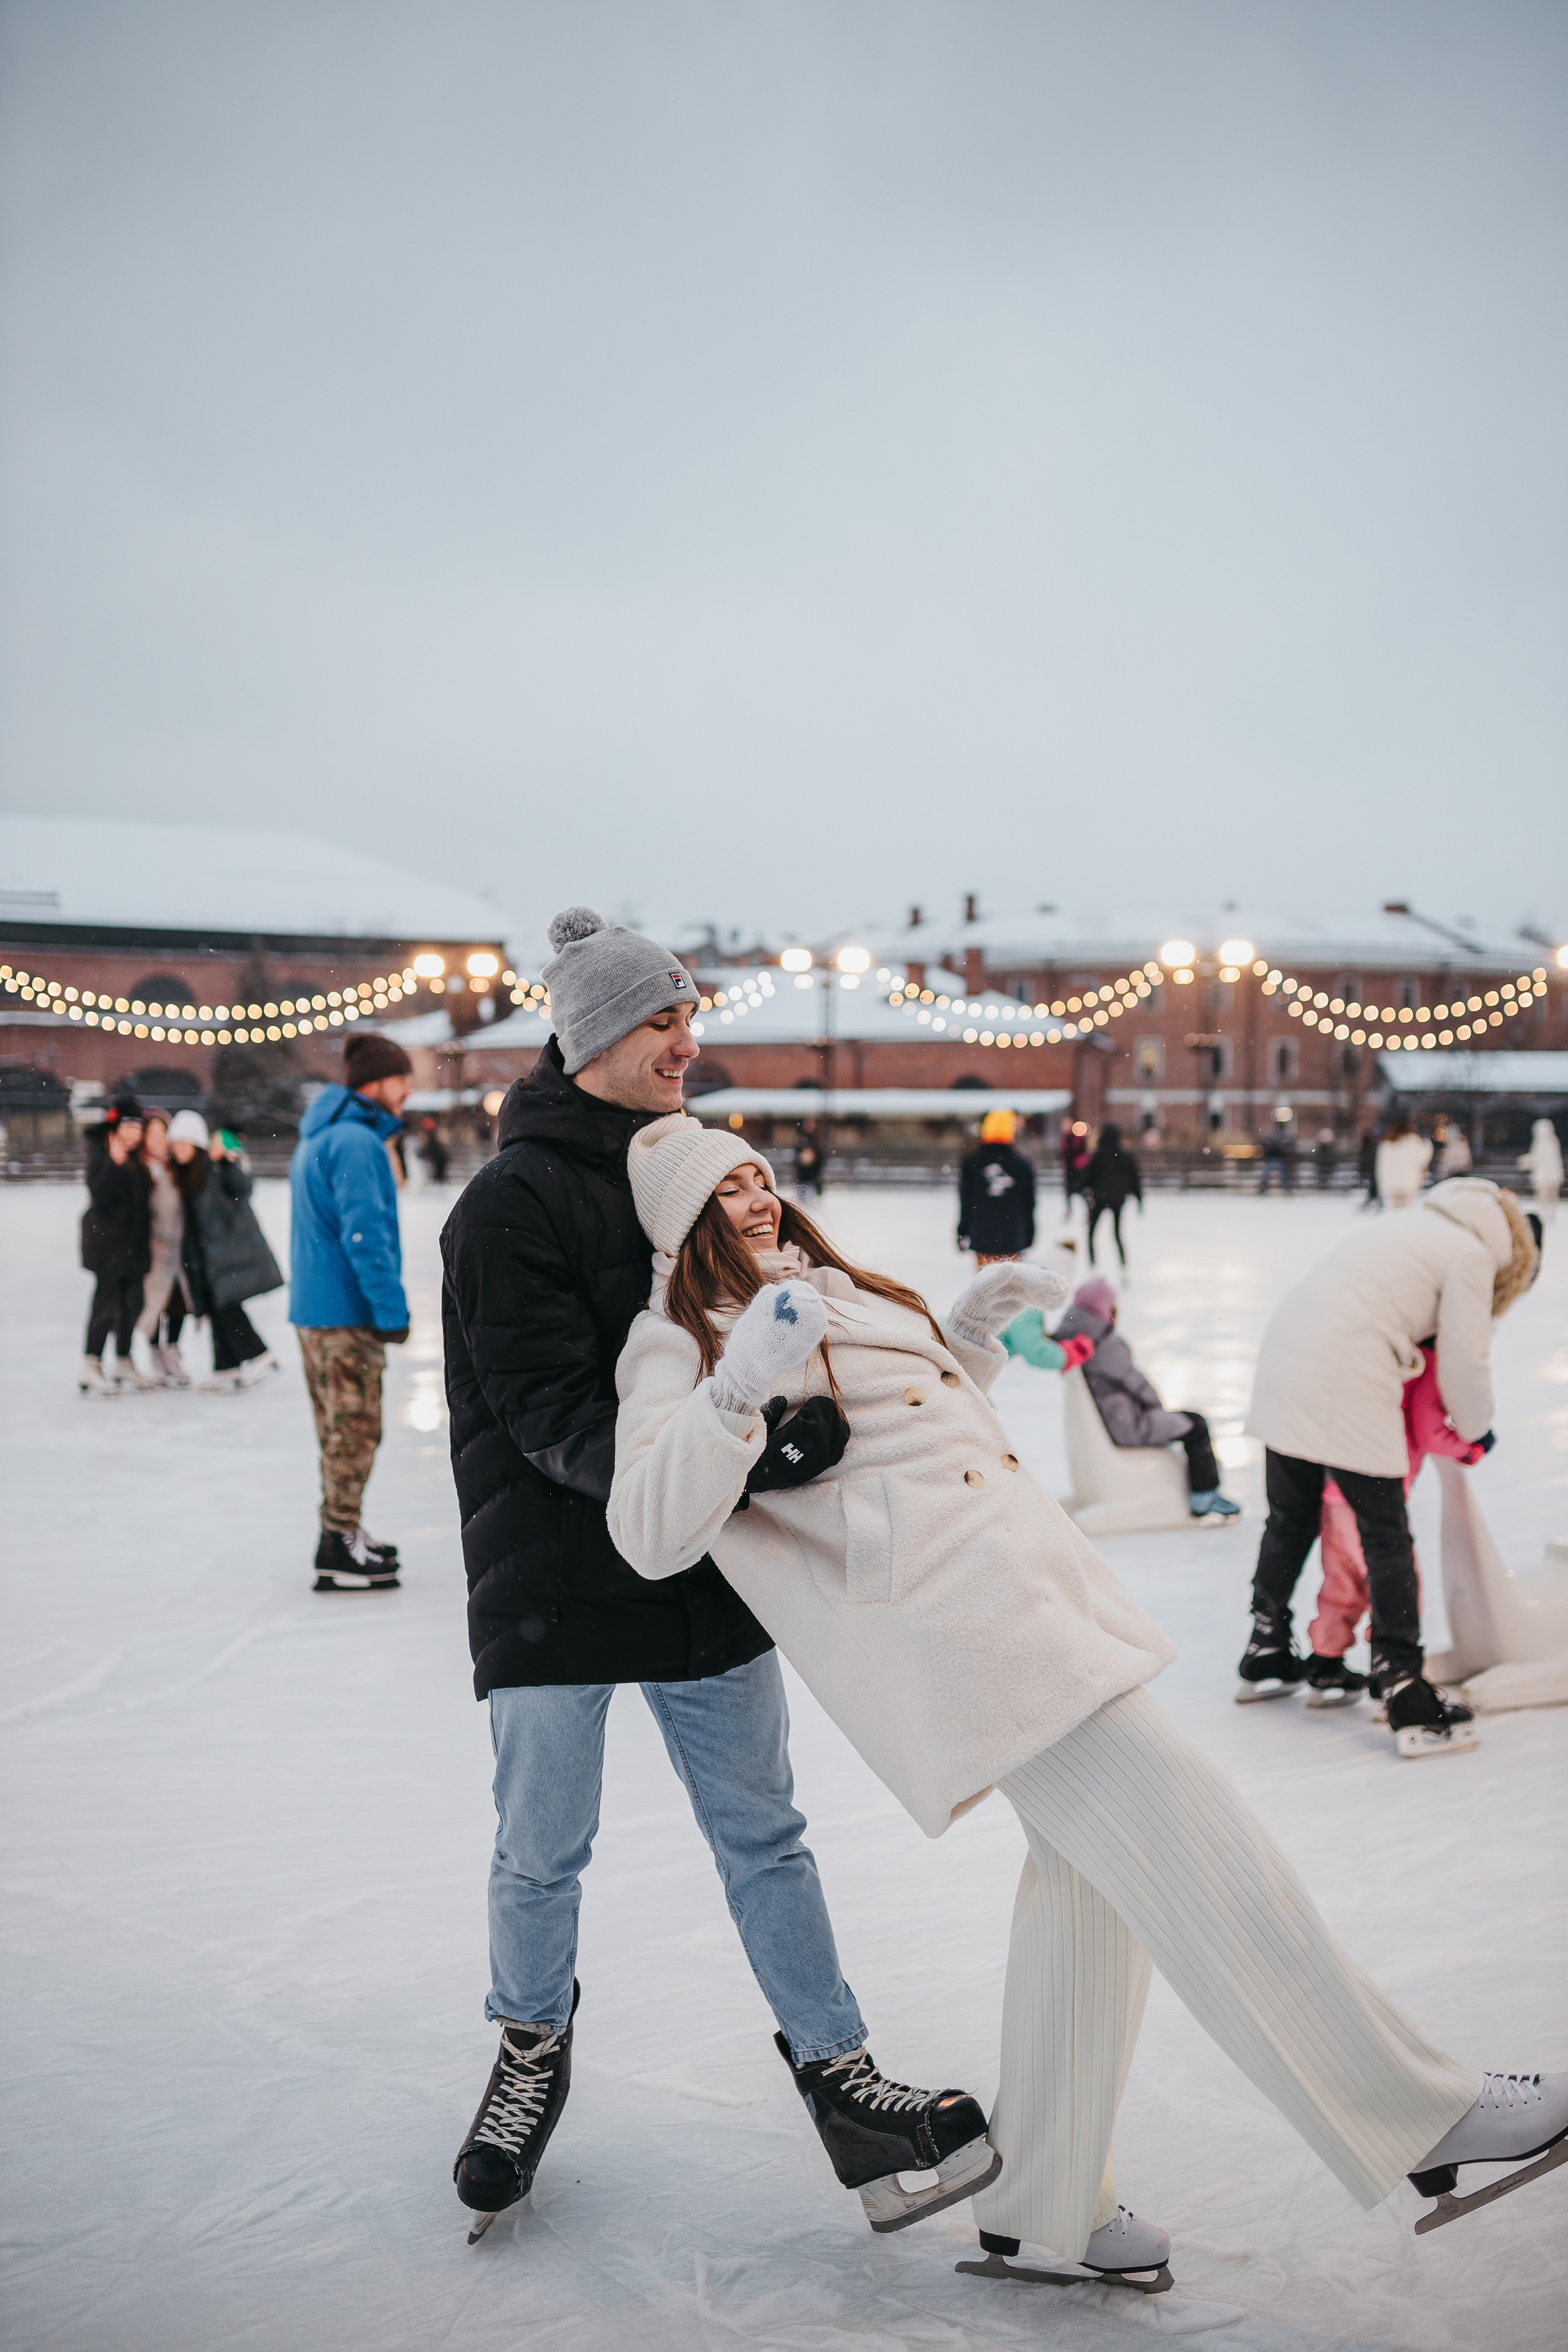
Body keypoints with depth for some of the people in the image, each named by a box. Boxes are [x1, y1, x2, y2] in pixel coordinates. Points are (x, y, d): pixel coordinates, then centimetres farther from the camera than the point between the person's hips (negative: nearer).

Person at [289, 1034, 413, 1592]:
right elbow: (365, 1233, -22)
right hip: (345, 1313, -10)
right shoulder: (356, 1142, -16)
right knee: (355, 1430, -4)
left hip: (314, 1307, 10)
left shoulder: (317, 1138, 16)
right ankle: (339, 1551, -1)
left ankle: (344, 1534, 25)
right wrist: (391, 1310, -20)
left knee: (341, 1429, 17)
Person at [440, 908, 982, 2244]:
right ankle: (534, 2053, 34)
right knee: (543, 1854, 9)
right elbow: (555, 1418, -22)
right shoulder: (513, 1203, -15)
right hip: (555, 1582, -5)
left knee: (764, 1835, 10)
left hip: (703, 1574, 6)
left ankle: (840, 2079, 19)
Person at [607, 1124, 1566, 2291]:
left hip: (1029, 1570, 10)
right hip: (944, 1601, -9)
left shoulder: (829, 1286, 24)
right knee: (1190, 1838, -11)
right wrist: (738, 1386, -28)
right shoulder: (678, 1343, -3)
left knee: (1091, 1874, 8)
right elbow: (651, 1533, -17)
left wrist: (968, 1339, 21)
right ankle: (1416, 2112, -3)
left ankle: (1040, 2212, 18)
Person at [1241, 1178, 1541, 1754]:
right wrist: (1475, 1428, 20)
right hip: (1346, 1383, -8)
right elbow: (1464, 1364, 2)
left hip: (1283, 1353, 8)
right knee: (1387, 1539, -2)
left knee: (1290, 1520, 21)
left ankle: (1264, 1659, 34)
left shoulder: (1423, 1228, 27)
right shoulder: (1472, 1254, 2)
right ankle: (1404, 1696, -1)